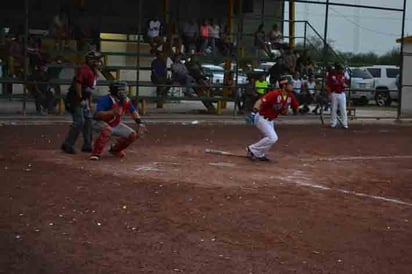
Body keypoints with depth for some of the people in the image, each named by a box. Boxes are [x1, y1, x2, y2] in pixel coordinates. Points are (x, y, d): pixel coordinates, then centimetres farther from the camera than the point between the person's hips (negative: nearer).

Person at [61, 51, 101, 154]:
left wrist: (89, 102, 20)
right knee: (79, 121, -15)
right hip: (76, 99, -10)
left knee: (88, 120, 11)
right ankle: (67, 145, -10)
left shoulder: (94, 72, 15)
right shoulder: (84, 69, -16)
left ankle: (87, 145, 17)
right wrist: (80, 99, -24)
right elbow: (78, 84, -24)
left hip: (84, 99, 10)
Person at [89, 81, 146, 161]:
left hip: (116, 124, 7)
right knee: (107, 130, -40)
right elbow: (98, 115, -38)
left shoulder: (126, 100, -10)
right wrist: (112, 112, -52)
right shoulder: (105, 100, -29)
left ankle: (115, 149, 22)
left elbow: (133, 112, 3)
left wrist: (140, 123, -11)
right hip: (100, 123, -7)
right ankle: (96, 153, -29)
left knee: (132, 135, -2)